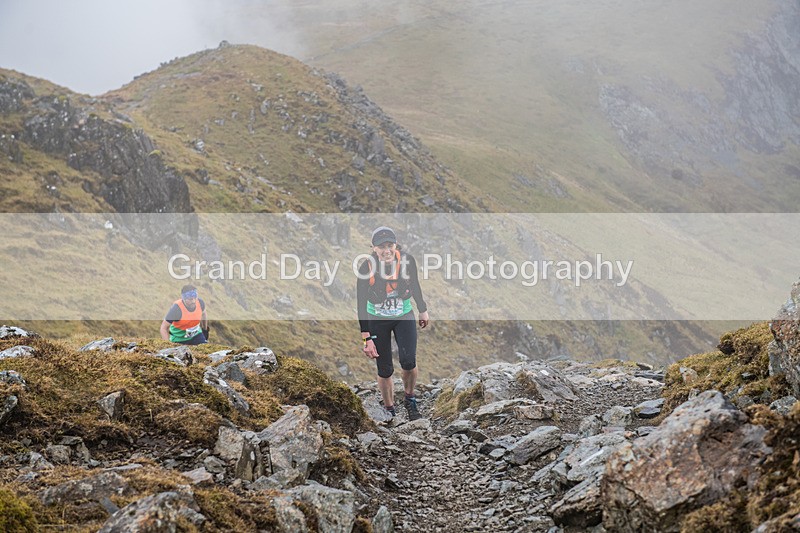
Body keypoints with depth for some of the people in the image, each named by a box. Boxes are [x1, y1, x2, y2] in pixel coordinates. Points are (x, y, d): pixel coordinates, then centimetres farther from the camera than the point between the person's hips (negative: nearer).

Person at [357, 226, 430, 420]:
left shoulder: (407, 260, -18)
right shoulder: (366, 269, -24)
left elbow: (415, 286, 2)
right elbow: (361, 305, -17)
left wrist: (423, 311, 14)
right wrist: (367, 339, -19)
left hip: (404, 317, 1)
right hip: (377, 320, -1)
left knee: (408, 360, -16)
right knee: (385, 370, 1)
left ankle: (410, 400, 10)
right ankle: (390, 411, 22)